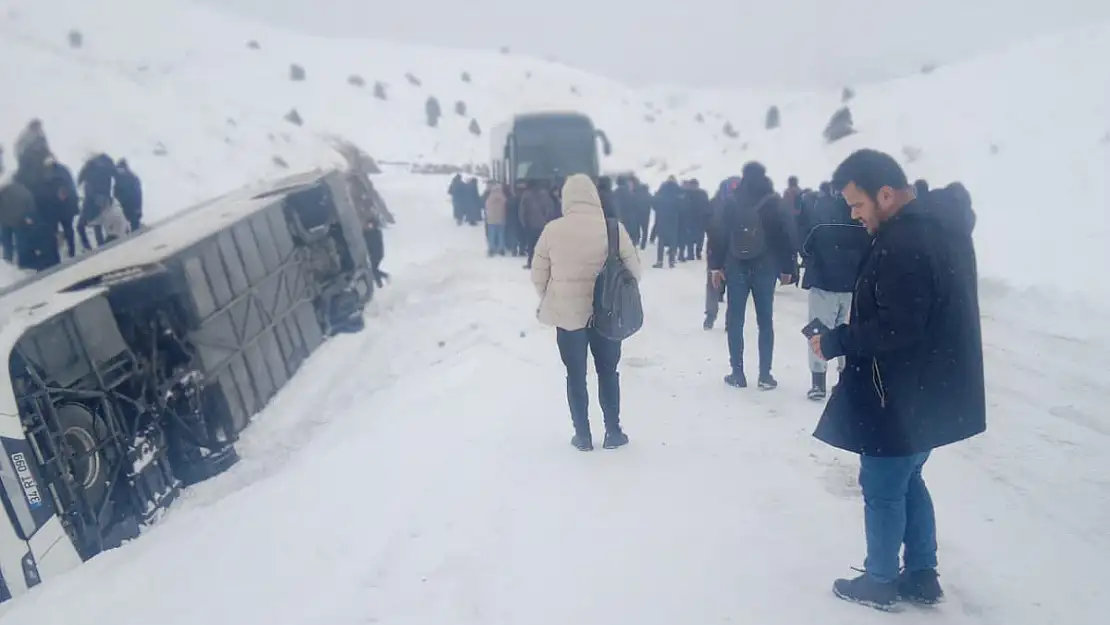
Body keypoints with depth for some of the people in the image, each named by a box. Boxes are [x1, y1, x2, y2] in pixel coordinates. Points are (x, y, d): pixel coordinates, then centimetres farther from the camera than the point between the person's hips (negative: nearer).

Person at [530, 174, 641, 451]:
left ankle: (582, 435, 18)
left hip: (566, 313, 0)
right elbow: (633, 270, -1)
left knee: (575, 375, 11)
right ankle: (613, 432, 21)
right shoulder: (613, 227, -8)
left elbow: (538, 275, -1)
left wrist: (550, 300, 17)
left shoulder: (552, 229, -8)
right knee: (608, 372, 15)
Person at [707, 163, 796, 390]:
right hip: (765, 267, 0)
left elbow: (718, 233, -2)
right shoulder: (773, 201, -3)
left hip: (736, 266, 0)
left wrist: (715, 265, 4)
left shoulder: (729, 199, -1)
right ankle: (765, 375, 5)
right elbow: (784, 236, -2)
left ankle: (737, 373, 6)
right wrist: (787, 268, 5)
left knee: (735, 320, 6)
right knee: (765, 320, 6)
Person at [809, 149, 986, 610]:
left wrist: (836, 342, -15)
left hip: (903, 395, -10)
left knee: (882, 489, 8)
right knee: (908, 481, 22)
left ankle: (880, 582, 24)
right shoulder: (940, 222, 7)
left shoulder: (904, 242, -26)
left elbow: (896, 328, -28)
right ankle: (922, 576, 33)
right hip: (931, 387, 10)